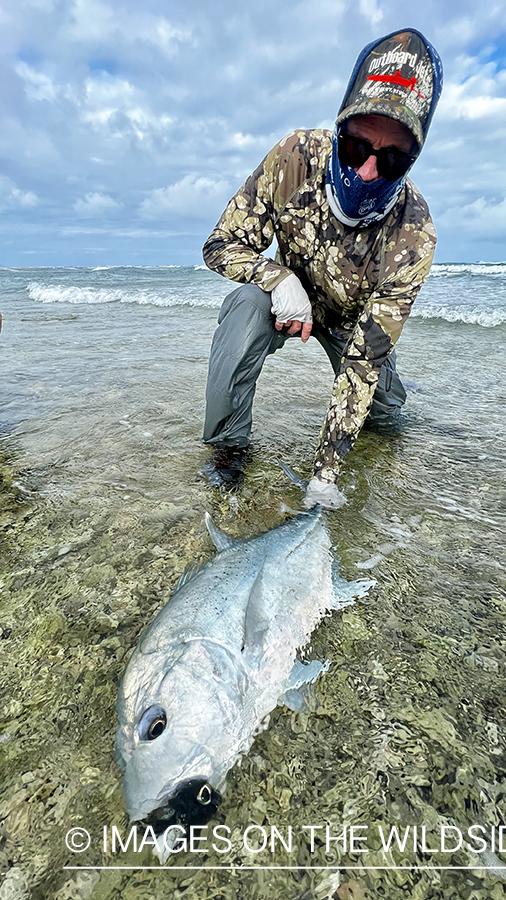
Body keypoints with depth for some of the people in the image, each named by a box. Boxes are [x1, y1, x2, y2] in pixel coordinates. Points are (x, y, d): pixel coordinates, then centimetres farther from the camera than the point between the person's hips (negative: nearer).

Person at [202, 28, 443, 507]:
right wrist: (280, 278, -41)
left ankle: (389, 387, 37)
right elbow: (222, 245, -19)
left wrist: (326, 470, -35)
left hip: (351, 319, 1)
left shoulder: (414, 234, -31)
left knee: (385, 413, -4)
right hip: (290, 301, 0)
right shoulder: (296, 157, -28)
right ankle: (229, 443, -17)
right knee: (247, 303, -34)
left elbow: (366, 354, -33)